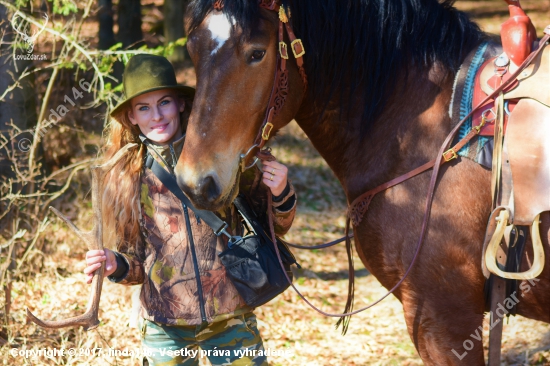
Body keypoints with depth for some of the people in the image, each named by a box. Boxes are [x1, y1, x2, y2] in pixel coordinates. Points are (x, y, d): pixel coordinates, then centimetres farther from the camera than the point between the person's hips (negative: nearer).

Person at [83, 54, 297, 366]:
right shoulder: (128, 178, 0)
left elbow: (276, 227, 5)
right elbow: (137, 261, 9)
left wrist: (282, 196, -15)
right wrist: (116, 265, -12)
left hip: (231, 320, -1)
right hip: (164, 328, 1)